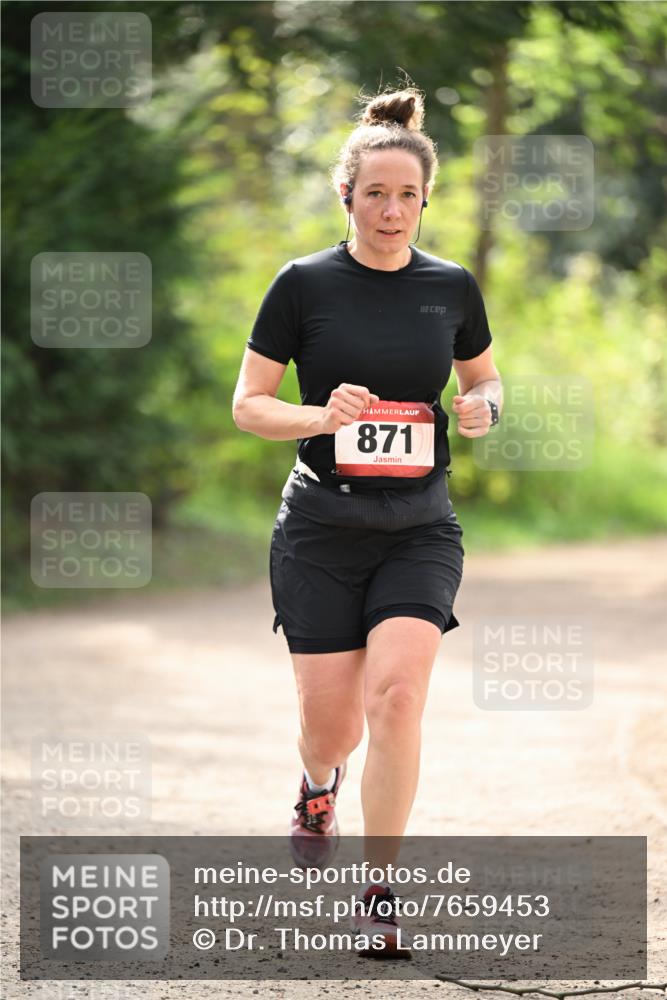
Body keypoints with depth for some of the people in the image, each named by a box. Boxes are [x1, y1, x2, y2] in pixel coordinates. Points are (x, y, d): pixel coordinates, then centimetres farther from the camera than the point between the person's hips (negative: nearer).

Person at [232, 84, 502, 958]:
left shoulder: (452, 287, 3)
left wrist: (482, 406, -4)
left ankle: (380, 889, -7)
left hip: (420, 532, 1)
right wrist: (323, 416, -19)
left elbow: (486, 376, 19)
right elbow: (247, 404, -1)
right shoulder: (304, 284, -4)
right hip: (321, 532, -1)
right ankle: (319, 787, 41)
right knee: (330, 719, 2)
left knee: (395, 692, -18)